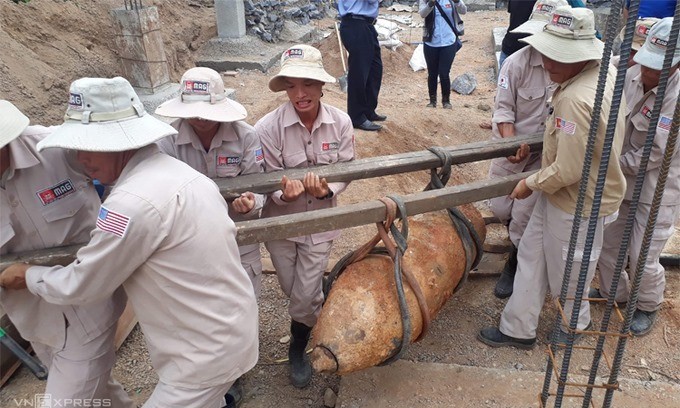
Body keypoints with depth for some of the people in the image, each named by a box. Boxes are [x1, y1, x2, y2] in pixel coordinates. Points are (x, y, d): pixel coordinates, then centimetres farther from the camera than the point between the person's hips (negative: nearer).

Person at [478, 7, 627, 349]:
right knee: (532, 255, 16)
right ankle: (518, 329, 29)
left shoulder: (577, 100, -35)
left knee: (568, 271, 15)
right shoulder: (604, 70, -3)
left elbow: (568, 171, -30)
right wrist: (540, 142, 16)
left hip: (578, 202, -9)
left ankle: (576, 323, 45)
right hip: (560, 194, 10)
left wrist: (531, 184, -13)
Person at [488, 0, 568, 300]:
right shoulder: (517, 62, -15)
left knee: (523, 215, -2)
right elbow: (503, 107, -10)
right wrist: (511, 140, -24)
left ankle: (514, 267, 23)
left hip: (548, 153, -1)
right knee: (500, 208, 10)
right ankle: (522, 240, 45)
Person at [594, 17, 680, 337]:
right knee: (607, 241, 18)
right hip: (622, 180, 6)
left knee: (643, 259, 5)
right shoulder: (631, 74, -8)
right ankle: (613, 291, 44)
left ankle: (648, 306, 35)